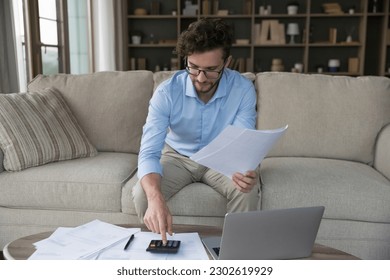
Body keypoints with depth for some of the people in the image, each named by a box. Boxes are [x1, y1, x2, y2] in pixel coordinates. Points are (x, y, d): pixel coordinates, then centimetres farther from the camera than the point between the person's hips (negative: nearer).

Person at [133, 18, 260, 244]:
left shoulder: (243, 89, -23)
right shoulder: (167, 92, -26)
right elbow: (149, 152, -31)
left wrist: (246, 171, -51)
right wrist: (156, 198, -52)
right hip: (178, 157, 0)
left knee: (248, 190, -29)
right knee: (142, 194, -25)